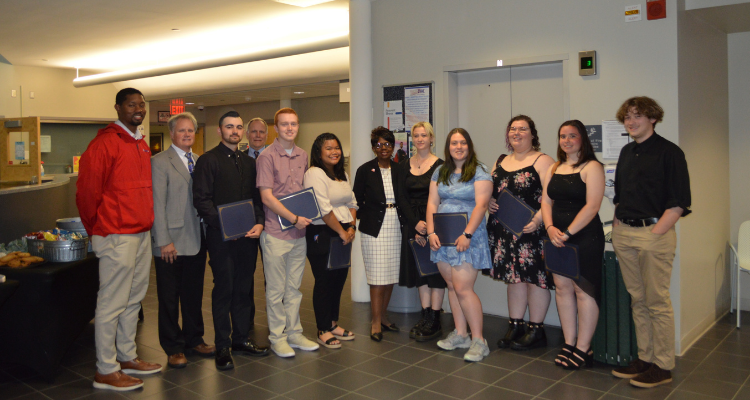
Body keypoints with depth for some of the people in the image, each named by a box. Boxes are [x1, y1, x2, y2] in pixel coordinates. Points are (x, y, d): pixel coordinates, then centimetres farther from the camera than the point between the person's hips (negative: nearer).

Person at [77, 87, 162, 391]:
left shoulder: (141, 145, 15)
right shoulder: (104, 143, -11)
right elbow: (87, 191, -12)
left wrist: (146, 224, 14)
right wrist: (98, 229, -3)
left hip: (141, 234, 8)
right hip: (117, 237, -8)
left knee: (133, 300, 16)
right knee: (112, 304, 0)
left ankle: (127, 358, 29)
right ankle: (105, 371, 10)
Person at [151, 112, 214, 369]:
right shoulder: (159, 162, -6)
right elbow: (157, 204, -10)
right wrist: (164, 241, -15)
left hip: (197, 242, 6)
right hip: (172, 243, -6)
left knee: (194, 295, 15)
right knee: (169, 298, 6)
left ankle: (193, 340, 30)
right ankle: (173, 348, 18)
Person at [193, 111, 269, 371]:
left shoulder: (249, 162, 16)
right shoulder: (208, 161, -1)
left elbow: (257, 197, 14)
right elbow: (201, 199, -9)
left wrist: (260, 223, -2)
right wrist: (221, 223, -19)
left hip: (248, 235, 5)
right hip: (221, 237, -5)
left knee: (244, 288, 11)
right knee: (224, 289, 0)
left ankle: (241, 339, 23)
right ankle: (222, 347, 10)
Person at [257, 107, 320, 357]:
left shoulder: (302, 156, 10)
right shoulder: (267, 157, -8)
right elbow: (266, 197, -12)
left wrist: (307, 219, 4)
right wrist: (294, 218, -14)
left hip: (299, 232, 5)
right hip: (276, 232, -5)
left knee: (294, 288, 14)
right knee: (276, 289, 5)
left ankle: (294, 333, 25)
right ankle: (277, 337, 17)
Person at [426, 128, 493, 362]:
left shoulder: (479, 172, -4)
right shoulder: (440, 173, 13)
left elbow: (481, 205, -13)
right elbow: (432, 204, 9)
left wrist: (467, 234, -20)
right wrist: (431, 232, -2)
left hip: (467, 237, -6)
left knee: (463, 289, -10)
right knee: (452, 286, 9)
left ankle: (479, 341, -1)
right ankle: (460, 334, 20)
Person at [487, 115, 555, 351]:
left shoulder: (542, 161, -5)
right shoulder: (500, 163, 16)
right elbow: (490, 190, 22)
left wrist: (538, 219, -26)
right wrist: (488, 203, 0)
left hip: (531, 231, -6)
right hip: (504, 231, 7)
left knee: (534, 277, -1)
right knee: (513, 277, 12)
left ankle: (536, 331, 11)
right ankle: (515, 327, 21)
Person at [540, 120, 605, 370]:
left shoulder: (592, 167, -6)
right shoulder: (554, 169, 15)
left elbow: (592, 206, -15)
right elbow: (546, 201, 10)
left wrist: (567, 233, -17)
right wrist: (550, 228, -7)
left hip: (585, 237, -6)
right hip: (557, 237, 7)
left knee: (583, 290, -3)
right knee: (562, 287, 8)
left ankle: (583, 349, 7)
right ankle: (569, 344, 18)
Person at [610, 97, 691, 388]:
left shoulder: (669, 152, -6)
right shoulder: (626, 153, 15)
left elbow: (678, 202, -11)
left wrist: (656, 233, -15)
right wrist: (617, 225, 11)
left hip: (654, 233, -6)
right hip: (624, 234, 7)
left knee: (657, 302, -1)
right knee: (637, 300, 12)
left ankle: (663, 366, 10)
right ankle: (644, 358, 23)